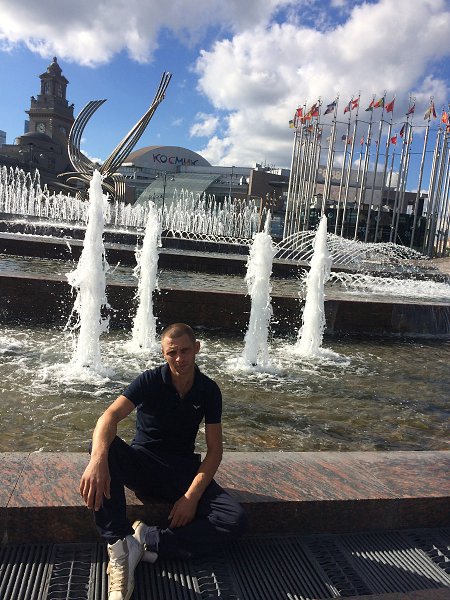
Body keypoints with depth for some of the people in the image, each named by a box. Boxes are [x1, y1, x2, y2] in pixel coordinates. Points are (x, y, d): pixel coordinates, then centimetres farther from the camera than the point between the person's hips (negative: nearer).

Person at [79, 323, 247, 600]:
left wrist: (192, 496, -19)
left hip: (183, 468, 2)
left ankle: (148, 540, -24)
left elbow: (214, 450, -5)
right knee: (104, 446, -34)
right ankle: (119, 546, -35)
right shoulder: (150, 381, -11)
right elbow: (111, 415, -28)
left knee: (236, 519, -23)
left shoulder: (209, 391, -5)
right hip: (143, 464, -1)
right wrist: (98, 459, -49)